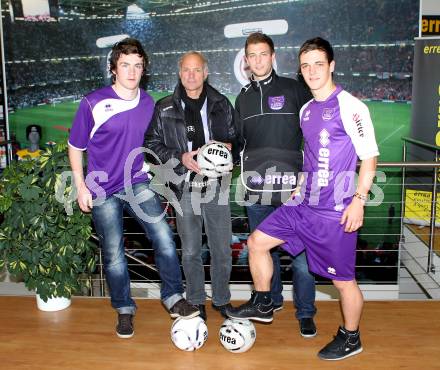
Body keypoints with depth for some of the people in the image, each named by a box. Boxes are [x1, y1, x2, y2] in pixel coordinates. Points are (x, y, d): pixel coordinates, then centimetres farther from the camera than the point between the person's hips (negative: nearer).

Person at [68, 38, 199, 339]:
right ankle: (124, 310, 25)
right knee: (114, 253, 6)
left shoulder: (148, 103, 1)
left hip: (137, 184, 2)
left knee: (164, 237, -12)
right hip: (103, 191, -2)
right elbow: (75, 147, -1)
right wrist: (81, 186, -4)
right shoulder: (94, 103, -10)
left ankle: (174, 298, 7)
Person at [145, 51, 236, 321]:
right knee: (191, 250, 10)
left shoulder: (221, 104, 7)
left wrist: (228, 146, -8)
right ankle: (196, 302, 27)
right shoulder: (165, 108, 3)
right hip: (185, 187, 0)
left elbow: (235, 138, 15)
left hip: (217, 185, 1)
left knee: (222, 248, 7)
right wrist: (180, 157, -11)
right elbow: (152, 143, 4)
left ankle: (222, 299, 27)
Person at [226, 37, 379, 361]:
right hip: (304, 204, 8)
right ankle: (262, 304, 27)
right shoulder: (306, 110, 12)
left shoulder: (349, 106, -11)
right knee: (258, 241, 8)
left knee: (343, 279, 5)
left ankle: (351, 338, 30)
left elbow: (369, 156, -12)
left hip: (336, 212, -7)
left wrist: (358, 200, -19)